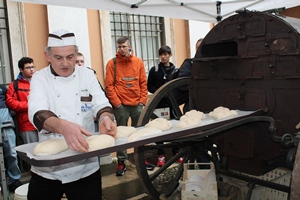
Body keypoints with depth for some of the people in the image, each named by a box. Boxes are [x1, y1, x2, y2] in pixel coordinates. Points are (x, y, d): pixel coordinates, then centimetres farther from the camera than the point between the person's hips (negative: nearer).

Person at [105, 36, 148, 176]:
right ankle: (121, 161, 12)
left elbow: (143, 83, 8)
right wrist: (117, 103, -9)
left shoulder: (138, 62, 7)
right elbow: (109, 85, -4)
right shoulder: (112, 63, -1)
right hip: (121, 105, -2)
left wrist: (142, 100, 1)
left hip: (137, 104, 3)